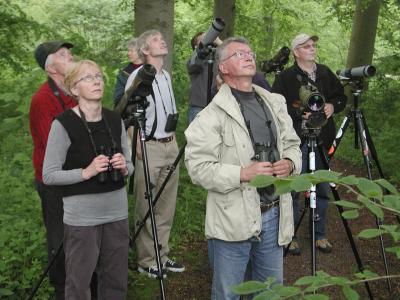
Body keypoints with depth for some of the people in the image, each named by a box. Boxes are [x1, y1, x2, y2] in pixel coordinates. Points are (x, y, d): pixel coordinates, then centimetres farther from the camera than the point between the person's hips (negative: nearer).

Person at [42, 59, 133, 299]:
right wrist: (86, 172, -22)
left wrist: (124, 167, -9)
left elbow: (130, 166, 13)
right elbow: (49, 175, -10)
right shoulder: (63, 124, -11)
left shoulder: (115, 120, 6)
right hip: (82, 216, -5)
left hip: (117, 211, 5)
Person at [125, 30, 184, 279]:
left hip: (170, 145, 8)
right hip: (149, 147, -7)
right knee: (147, 209, 0)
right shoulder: (139, 76, -9)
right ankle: (147, 261, 12)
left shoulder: (167, 76, 14)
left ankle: (162, 255, 25)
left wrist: (174, 141, 16)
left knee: (167, 206, 13)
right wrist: (138, 147, -16)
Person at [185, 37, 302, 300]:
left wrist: (290, 163, -5)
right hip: (233, 220, -6)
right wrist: (243, 174, -24)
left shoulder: (276, 103, 10)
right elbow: (198, 167, -16)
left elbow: (293, 144, 17)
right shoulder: (212, 115, -11)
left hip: (274, 215, 6)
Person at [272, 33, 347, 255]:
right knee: (293, 189, 1)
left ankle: (319, 234, 27)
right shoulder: (286, 77, -4)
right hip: (296, 140, -5)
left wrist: (333, 106, -1)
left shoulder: (325, 73, 11)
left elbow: (341, 96, 20)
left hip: (322, 140, 5)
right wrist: (301, 113, -19)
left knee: (323, 189, 12)